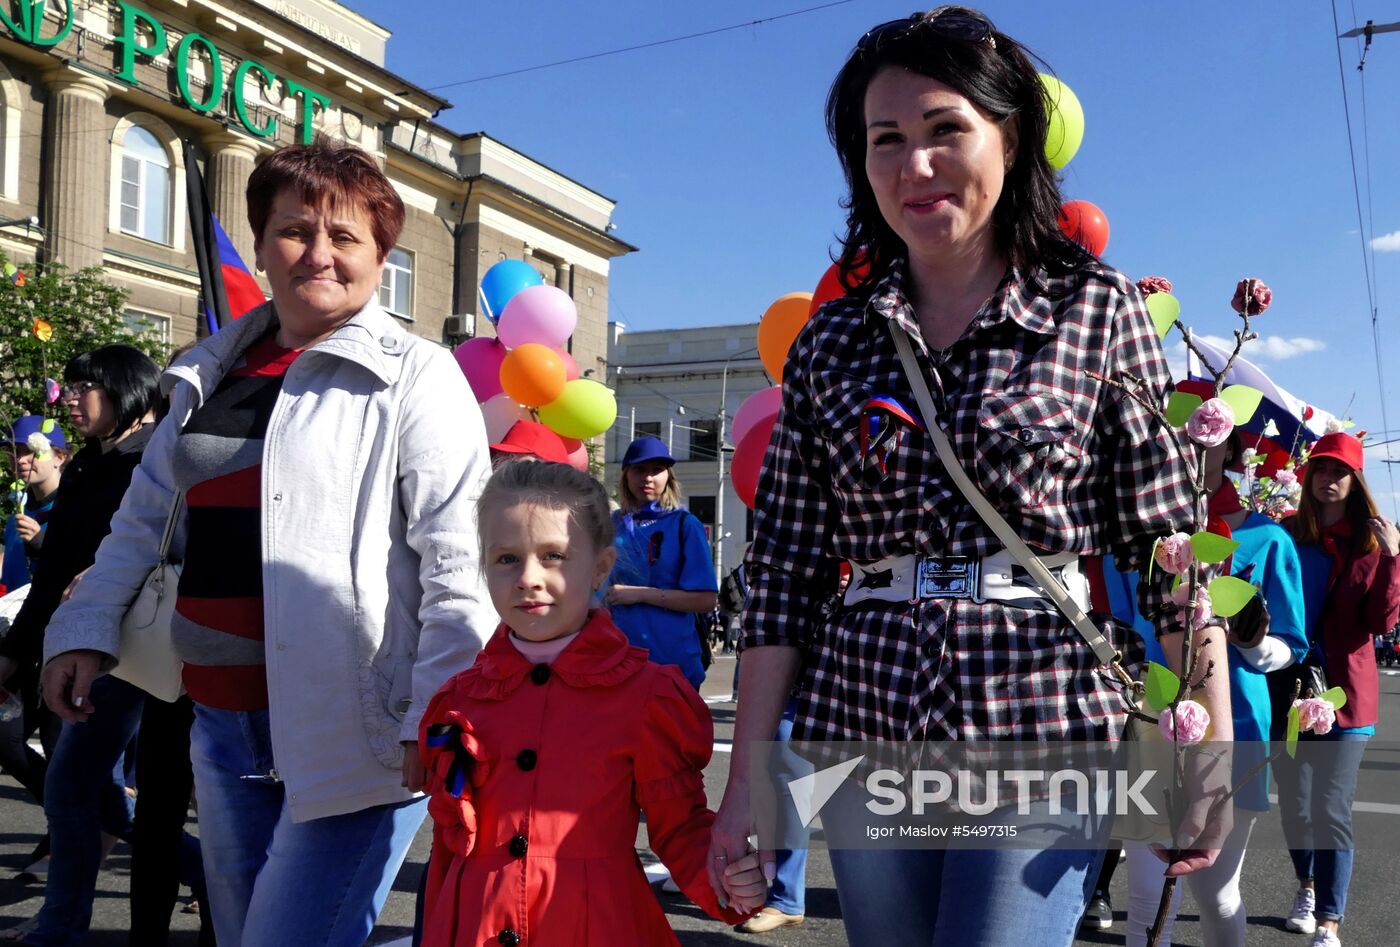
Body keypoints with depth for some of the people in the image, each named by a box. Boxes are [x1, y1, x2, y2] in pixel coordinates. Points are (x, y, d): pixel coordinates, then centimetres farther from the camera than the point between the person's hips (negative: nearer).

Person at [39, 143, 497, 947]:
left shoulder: (415, 378, -8)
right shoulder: (213, 374, 13)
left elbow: (460, 562, -15)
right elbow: (144, 520, 23)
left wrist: (438, 718, -20)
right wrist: (85, 629, 15)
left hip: (353, 727, -6)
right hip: (224, 722, 7)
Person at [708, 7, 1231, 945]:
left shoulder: (1099, 311, 1)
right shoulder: (830, 341, 6)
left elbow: (1171, 541, 0)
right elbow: (783, 570, 4)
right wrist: (747, 777, 2)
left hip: (1041, 725, -2)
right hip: (867, 725, 3)